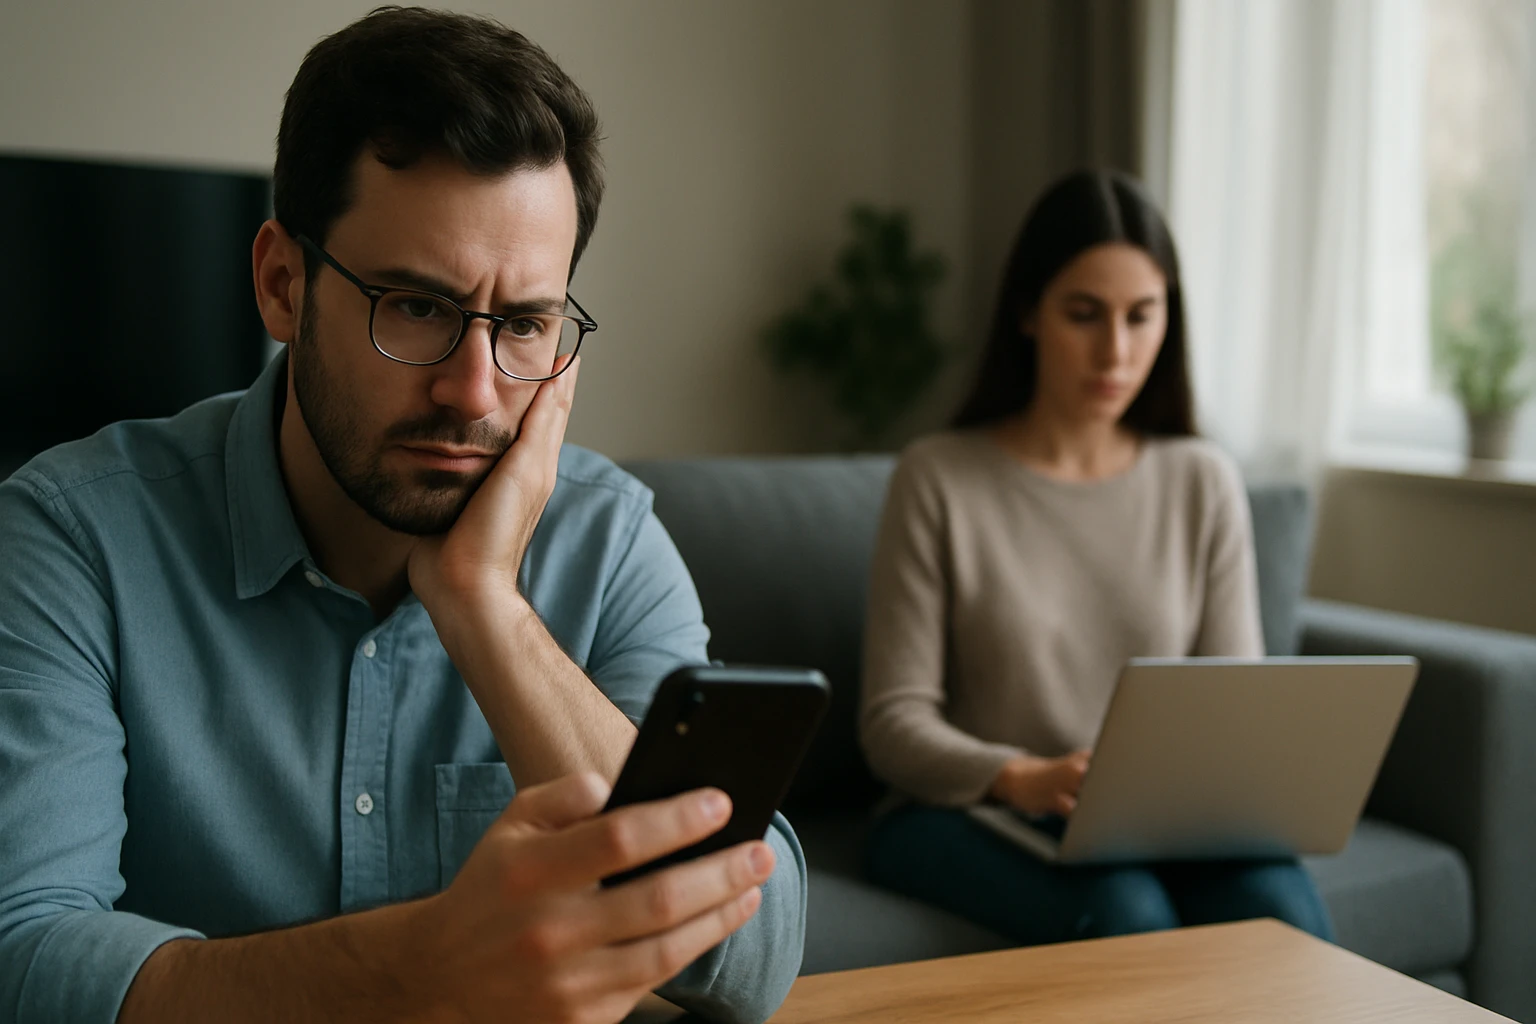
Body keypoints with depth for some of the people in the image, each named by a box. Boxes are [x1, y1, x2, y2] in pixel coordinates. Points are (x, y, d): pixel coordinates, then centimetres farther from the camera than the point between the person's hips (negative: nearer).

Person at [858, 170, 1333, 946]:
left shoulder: (1203, 483, 8)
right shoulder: (938, 479, -3)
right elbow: (894, 722, -6)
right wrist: (1020, 780, -25)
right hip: (968, 813, -3)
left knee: (1278, 907, -28)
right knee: (1123, 911, -34)